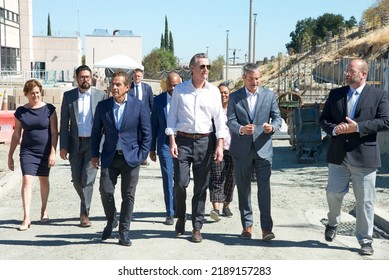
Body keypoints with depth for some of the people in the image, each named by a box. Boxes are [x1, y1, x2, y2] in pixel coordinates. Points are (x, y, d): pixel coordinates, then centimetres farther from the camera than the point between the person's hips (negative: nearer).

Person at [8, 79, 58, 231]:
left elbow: (54, 132, -3)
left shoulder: (49, 109, -3)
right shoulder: (20, 111, 3)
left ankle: (44, 210, 32)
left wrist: (53, 153, -10)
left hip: (45, 151, 0)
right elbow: (16, 135, 8)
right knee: (27, 180, -11)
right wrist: (10, 155, 8)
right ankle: (26, 217, -11)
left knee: (44, 180, 11)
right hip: (28, 151, 1)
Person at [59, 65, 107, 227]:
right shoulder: (68, 96, 4)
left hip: (94, 142, -2)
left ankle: (84, 214, 1)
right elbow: (64, 123, 4)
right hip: (75, 143, 2)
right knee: (76, 179, 8)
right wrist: (63, 146, -3)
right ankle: (86, 205, 33)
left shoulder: (101, 95, 1)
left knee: (87, 178, -7)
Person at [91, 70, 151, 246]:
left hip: (130, 157, -1)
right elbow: (96, 132, 10)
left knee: (128, 196, 4)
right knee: (105, 191, -6)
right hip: (109, 157, 2)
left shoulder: (139, 106, -2)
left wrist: (142, 155, -5)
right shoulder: (102, 106, 5)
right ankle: (111, 221, 23)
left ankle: (124, 232, 17)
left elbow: (146, 133, 1)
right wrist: (94, 154, 3)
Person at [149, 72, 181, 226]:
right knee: (168, 179, -1)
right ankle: (170, 213, 6)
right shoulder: (158, 100, 5)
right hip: (165, 144, 1)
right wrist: (152, 148, 7)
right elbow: (154, 125, 8)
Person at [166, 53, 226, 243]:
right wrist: (172, 141, -5)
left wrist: (220, 145, -2)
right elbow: (172, 117, 5)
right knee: (180, 183, -8)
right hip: (183, 141, -1)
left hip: (204, 141, 1)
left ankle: (197, 228, 12)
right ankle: (180, 217, 21)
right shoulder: (179, 90, 5)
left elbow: (219, 119, 6)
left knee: (201, 186, 2)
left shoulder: (213, 91, 7)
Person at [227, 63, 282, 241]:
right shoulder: (234, 97, 5)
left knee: (264, 188, -8)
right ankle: (247, 225, 19)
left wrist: (272, 127, -17)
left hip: (263, 148, -1)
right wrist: (241, 129, -25)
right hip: (242, 150, 1)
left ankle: (266, 228, -5)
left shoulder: (269, 95, 8)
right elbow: (230, 121, -4)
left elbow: (277, 118, 6)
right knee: (243, 189, 8)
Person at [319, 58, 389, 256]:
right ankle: (333, 222, 37)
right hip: (338, 155, 3)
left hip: (364, 156, -2)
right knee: (333, 193, 7)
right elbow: (323, 119, 10)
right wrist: (334, 129, -12)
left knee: (365, 200, 3)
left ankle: (365, 241, 14)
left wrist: (358, 127, -17)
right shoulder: (335, 94, 10)